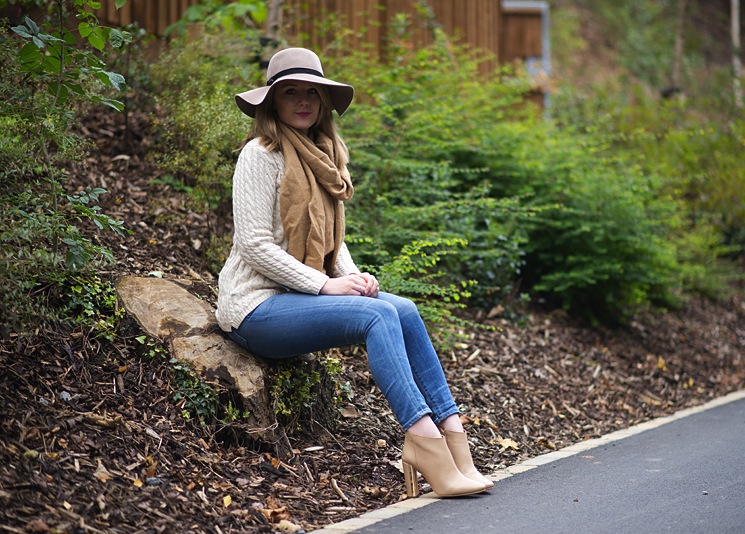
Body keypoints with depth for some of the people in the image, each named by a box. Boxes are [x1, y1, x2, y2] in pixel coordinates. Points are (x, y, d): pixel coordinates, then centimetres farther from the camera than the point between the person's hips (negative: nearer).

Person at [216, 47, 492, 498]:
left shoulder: (321, 157, 16)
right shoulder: (262, 154, -9)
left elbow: (331, 239, 20)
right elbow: (254, 244, -16)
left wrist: (353, 276, -1)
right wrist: (326, 285, -19)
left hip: (301, 293, 8)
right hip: (257, 305, -7)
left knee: (404, 310, -13)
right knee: (378, 315, -26)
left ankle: (449, 426, -20)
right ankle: (422, 434, -31)